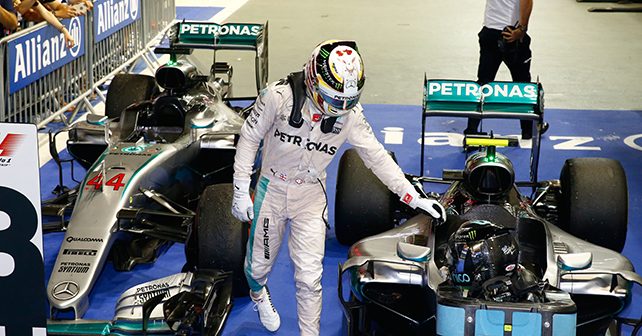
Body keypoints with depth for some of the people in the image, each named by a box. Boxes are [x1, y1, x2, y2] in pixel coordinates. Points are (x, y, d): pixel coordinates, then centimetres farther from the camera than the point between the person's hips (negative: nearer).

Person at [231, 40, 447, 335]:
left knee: (309, 278, -2)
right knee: (259, 263, 16)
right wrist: (241, 191, -11)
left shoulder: (350, 114, -14)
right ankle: (258, 292, 53)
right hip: (272, 188, -1)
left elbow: (377, 156, -5)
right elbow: (250, 137, -11)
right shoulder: (279, 96, -23)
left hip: (311, 195, 1)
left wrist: (413, 198, -9)